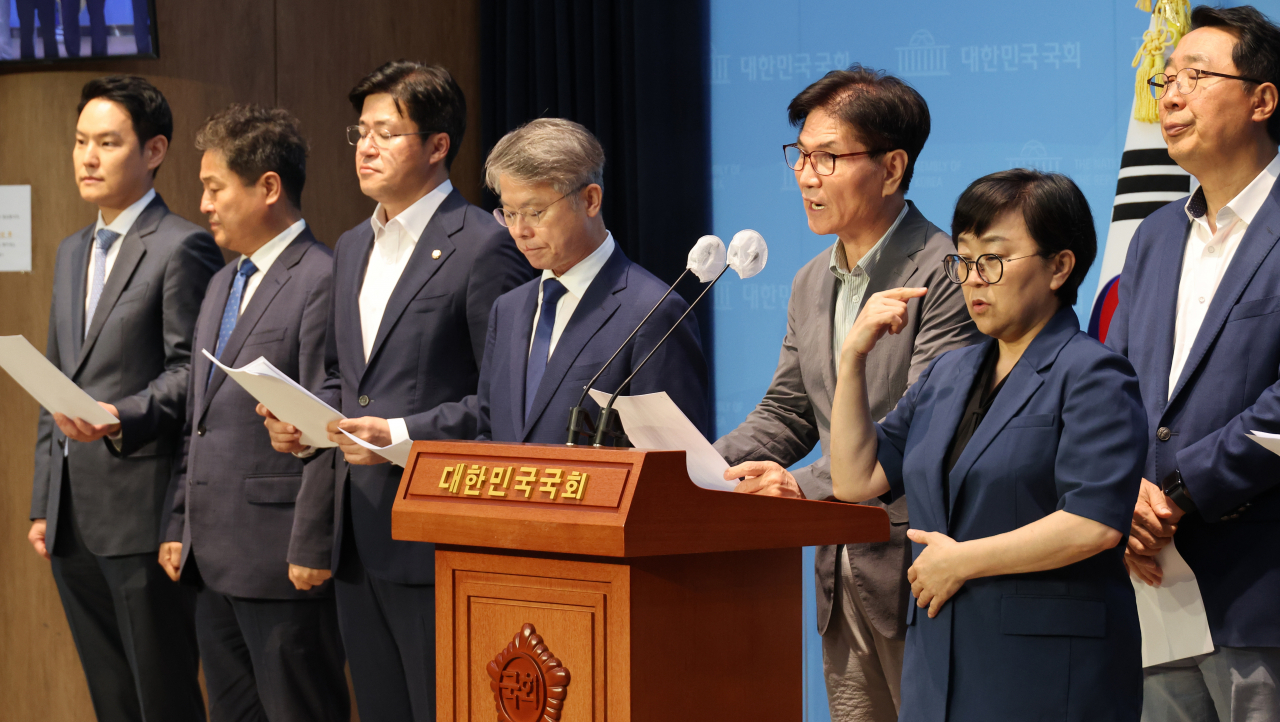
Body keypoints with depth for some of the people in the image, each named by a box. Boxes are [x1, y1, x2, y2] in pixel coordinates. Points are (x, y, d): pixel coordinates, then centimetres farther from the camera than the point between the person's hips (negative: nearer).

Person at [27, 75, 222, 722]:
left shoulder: (183, 248, -7)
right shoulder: (73, 252, 19)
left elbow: (192, 373, -11)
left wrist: (121, 419, -27)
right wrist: (43, 503, 18)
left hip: (143, 513, -8)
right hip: (74, 520, 8)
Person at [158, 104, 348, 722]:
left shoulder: (321, 282, -12)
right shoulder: (222, 284, 19)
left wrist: (309, 553, -18)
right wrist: (178, 526, 16)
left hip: (280, 562, -9)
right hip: (214, 559, 9)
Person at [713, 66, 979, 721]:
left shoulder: (945, 275, -12)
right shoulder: (812, 284, 16)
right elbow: (786, 413, 19)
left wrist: (810, 487, -29)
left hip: (916, 571, -8)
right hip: (841, 576, 8)